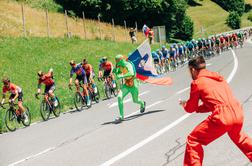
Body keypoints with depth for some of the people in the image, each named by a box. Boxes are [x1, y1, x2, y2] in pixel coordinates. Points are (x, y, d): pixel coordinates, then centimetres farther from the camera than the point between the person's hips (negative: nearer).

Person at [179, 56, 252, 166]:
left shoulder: (197, 82, 3)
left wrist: (184, 104, 34)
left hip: (222, 117, -7)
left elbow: (190, 109, 13)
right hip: (238, 113, 7)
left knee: (193, 141, 4)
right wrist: (197, 108, 29)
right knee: (237, 136, 39)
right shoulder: (217, 77, 23)